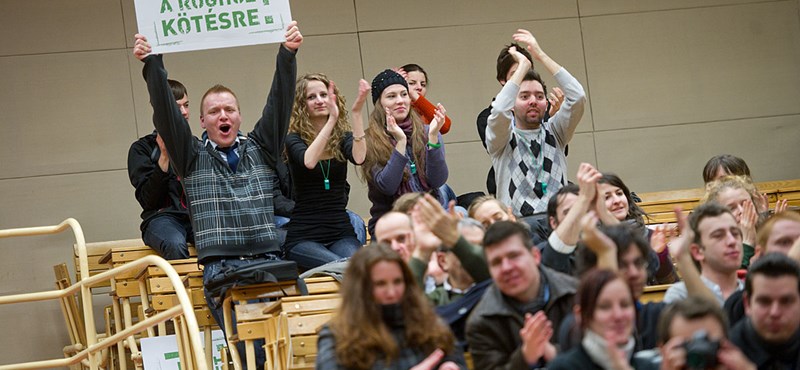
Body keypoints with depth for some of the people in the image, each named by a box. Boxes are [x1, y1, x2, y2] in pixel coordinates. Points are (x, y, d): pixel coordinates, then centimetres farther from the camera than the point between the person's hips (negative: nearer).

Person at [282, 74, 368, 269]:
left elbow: (358, 158, -15)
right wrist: (332, 119, -28)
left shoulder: (343, 137, 9)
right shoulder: (294, 139, 2)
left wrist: (357, 113, -22)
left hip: (341, 232, 3)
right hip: (303, 236, -3)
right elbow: (308, 162, -22)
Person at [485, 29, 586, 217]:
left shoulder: (553, 131, 15)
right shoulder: (502, 137, 8)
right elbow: (500, 110, -15)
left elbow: (578, 97, 1)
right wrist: (523, 65, -5)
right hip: (517, 223, -2)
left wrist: (541, 55, -1)